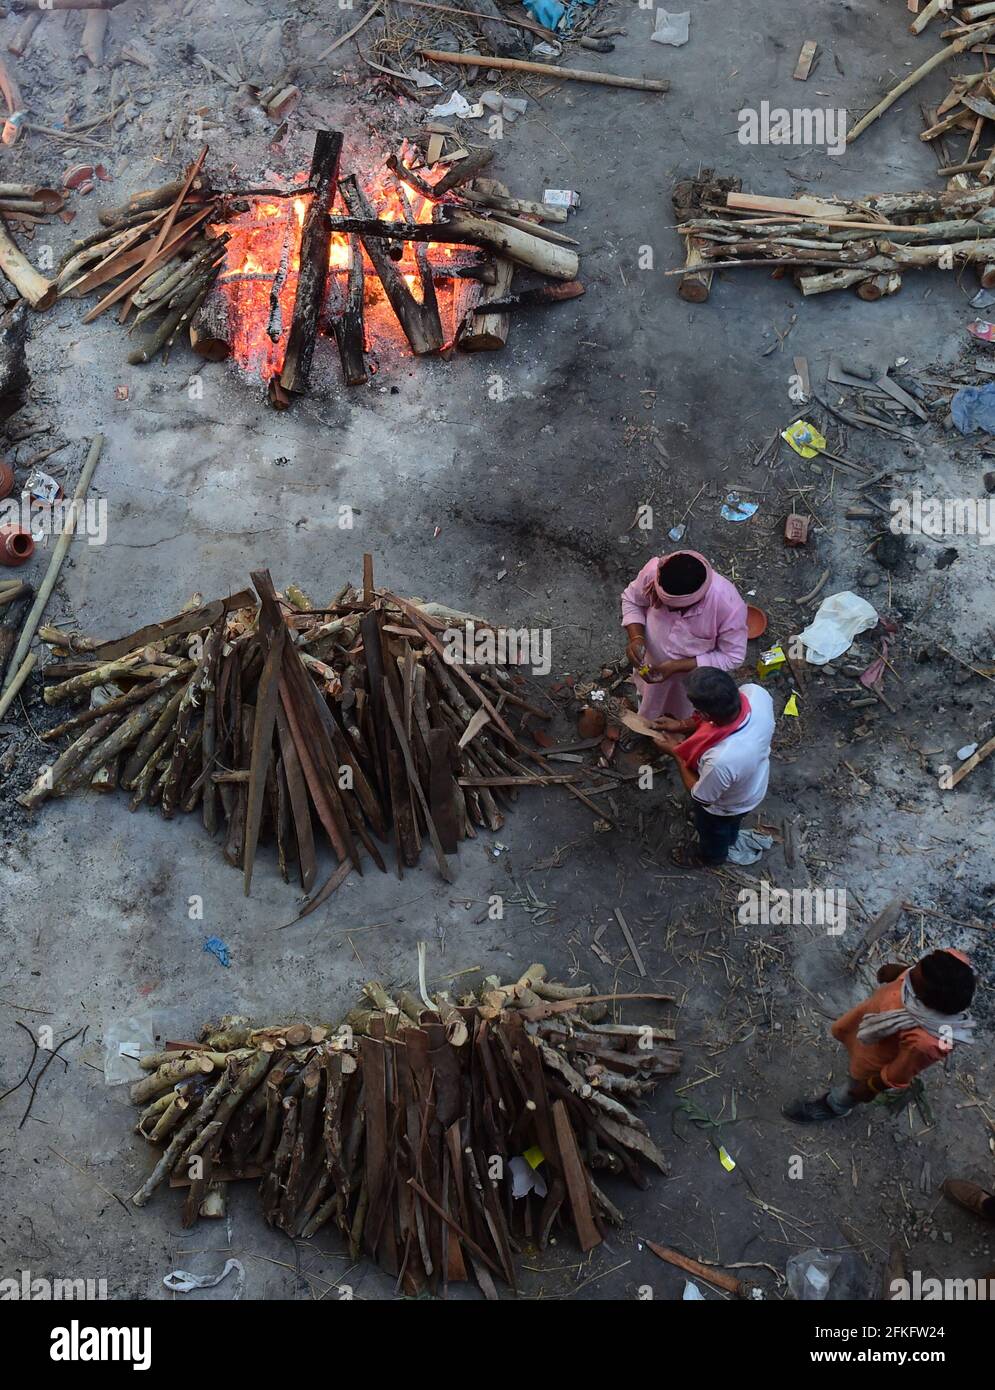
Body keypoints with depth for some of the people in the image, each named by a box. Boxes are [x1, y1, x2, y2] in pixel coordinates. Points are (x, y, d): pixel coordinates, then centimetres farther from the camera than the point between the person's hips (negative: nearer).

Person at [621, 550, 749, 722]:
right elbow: (631, 600, -13)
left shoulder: (729, 605, -43)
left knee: (689, 723, 32)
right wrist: (636, 638, -31)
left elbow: (732, 657, -26)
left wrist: (677, 667, -32)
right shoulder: (655, 570, -36)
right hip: (653, 663, 2)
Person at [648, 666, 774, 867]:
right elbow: (725, 717, -9)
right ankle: (730, 839, 71)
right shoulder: (755, 692, -35)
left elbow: (700, 796, -26)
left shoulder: (720, 760, -50)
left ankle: (711, 859, 65)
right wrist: (682, 725, -11)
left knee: (712, 832, 32)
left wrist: (675, 753, -17)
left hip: (725, 806, -5)